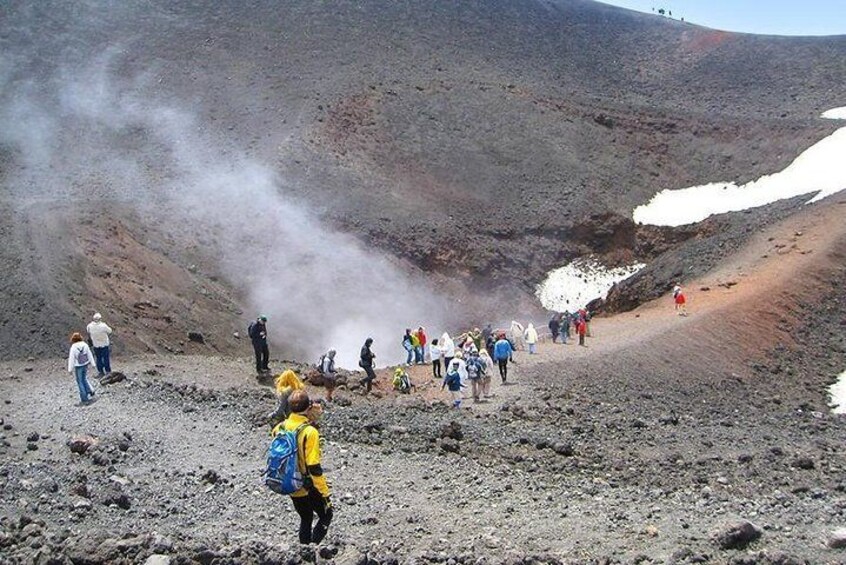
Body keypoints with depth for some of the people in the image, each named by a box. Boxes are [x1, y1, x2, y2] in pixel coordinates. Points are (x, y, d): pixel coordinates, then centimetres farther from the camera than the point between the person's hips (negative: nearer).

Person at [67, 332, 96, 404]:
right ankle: (89, 391, 15)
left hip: (78, 367, -4)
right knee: (84, 379, 26)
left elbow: (71, 359, -13)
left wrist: (70, 369, -3)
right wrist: (92, 363, 13)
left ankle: (84, 399, 12)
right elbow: (90, 355, 2)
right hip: (85, 365, 4)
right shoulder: (85, 345, -8)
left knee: (80, 382, 8)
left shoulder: (73, 348, -19)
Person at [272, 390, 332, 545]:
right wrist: (325, 492, -15)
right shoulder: (309, 432, -24)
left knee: (305, 519, 24)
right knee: (326, 515, 15)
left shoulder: (279, 428, -5)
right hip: (308, 487, -6)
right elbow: (314, 468, -24)